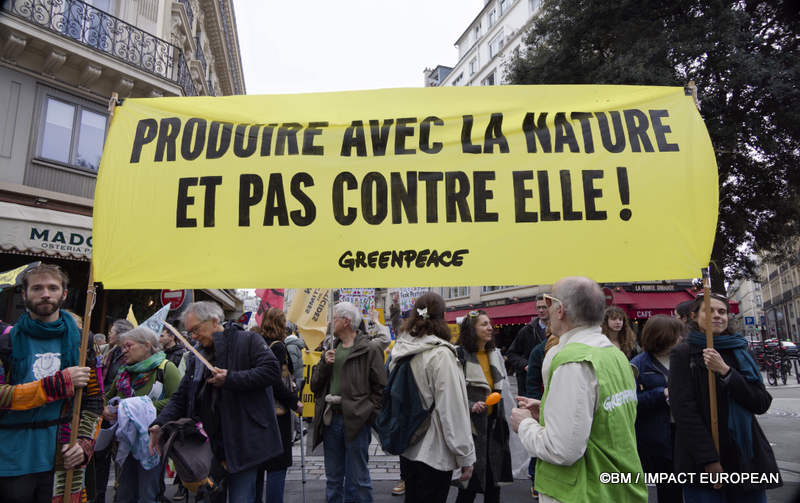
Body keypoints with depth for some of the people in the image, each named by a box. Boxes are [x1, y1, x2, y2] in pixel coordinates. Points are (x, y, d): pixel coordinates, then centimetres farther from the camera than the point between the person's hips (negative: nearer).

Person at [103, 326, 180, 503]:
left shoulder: (166, 368, -7)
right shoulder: (124, 371, 14)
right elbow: (108, 396, 25)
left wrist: (145, 407, -21)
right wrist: (105, 410, 3)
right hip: (127, 441, 7)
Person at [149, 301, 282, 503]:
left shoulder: (248, 341, -3)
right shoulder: (196, 358, 15)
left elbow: (272, 371, -16)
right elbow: (180, 398, 13)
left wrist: (230, 379, -19)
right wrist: (160, 423, -5)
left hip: (242, 444, -6)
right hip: (208, 446, 6)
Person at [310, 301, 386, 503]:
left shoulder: (369, 350, -5)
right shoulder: (332, 349, 14)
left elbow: (381, 387, -7)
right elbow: (315, 385, 11)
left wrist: (369, 411, -14)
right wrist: (324, 364, -3)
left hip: (356, 420, -6)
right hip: (331, 419, 6)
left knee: (357, 479, 3)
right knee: (333, 478, 17)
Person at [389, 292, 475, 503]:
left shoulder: (401, 350, 2)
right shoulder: (441, 354, -20)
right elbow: (453, 410, -20)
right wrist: (466, 457, -12)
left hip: (407, 449, 7)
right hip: (434, 453, -7)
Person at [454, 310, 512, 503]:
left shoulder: (495, 355, 11)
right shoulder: (460, 355, -13)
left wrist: (502, 419, 17)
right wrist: (470, 406, -25)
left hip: (493, 422, 7)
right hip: (472, 423, -7)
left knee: (494, 476, 14)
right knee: (471, 480, -1)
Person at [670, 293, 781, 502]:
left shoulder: (740, 352, 10)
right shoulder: (683, 353, -3)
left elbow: (762, 404, 0)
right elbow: (683, 409, -10)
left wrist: (725, 371, -14)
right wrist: (709, 460, -16)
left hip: (747, 458, 4)